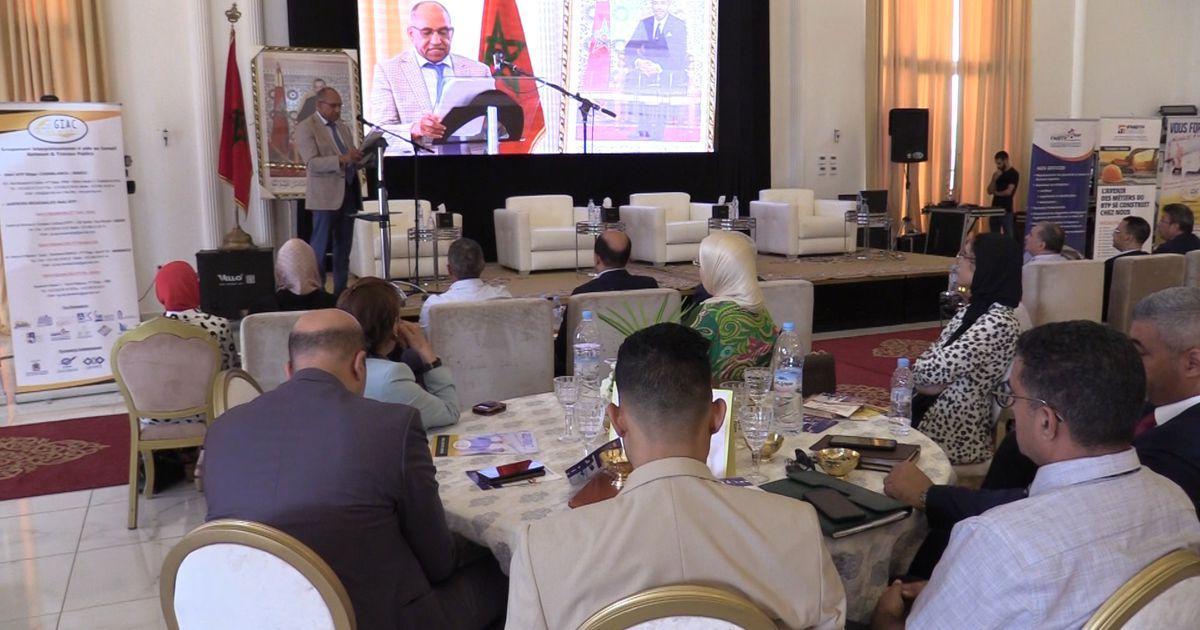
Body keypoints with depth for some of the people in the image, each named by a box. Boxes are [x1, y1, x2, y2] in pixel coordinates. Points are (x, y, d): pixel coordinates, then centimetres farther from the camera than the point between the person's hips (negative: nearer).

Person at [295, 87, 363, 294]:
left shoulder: (343, 128, 19)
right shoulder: (306, 128, -3)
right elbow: (312, 163, -14)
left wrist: (359, 159, 0)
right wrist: (341, 159, -26)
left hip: (348, 194, 7)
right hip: (326, 196, -6)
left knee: (343, 248, 7)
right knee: (320, 247, -4)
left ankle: (341, 292, 12)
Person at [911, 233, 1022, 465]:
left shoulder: (999, 322, -22)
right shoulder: (973, 308, 8)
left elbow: (935, 368, -25)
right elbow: (933, 358, 8)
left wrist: (917, 371, -4)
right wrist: (934, 384, -12)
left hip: (955, 437, -7)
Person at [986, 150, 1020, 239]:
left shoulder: (1013, 174, -6)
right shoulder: (998, 173, 14)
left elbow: (1008, 192, -16)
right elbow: (989, 191, 9)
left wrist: (996, 193, 2)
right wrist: (994, 179, -7)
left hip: (1006, 210, -7)